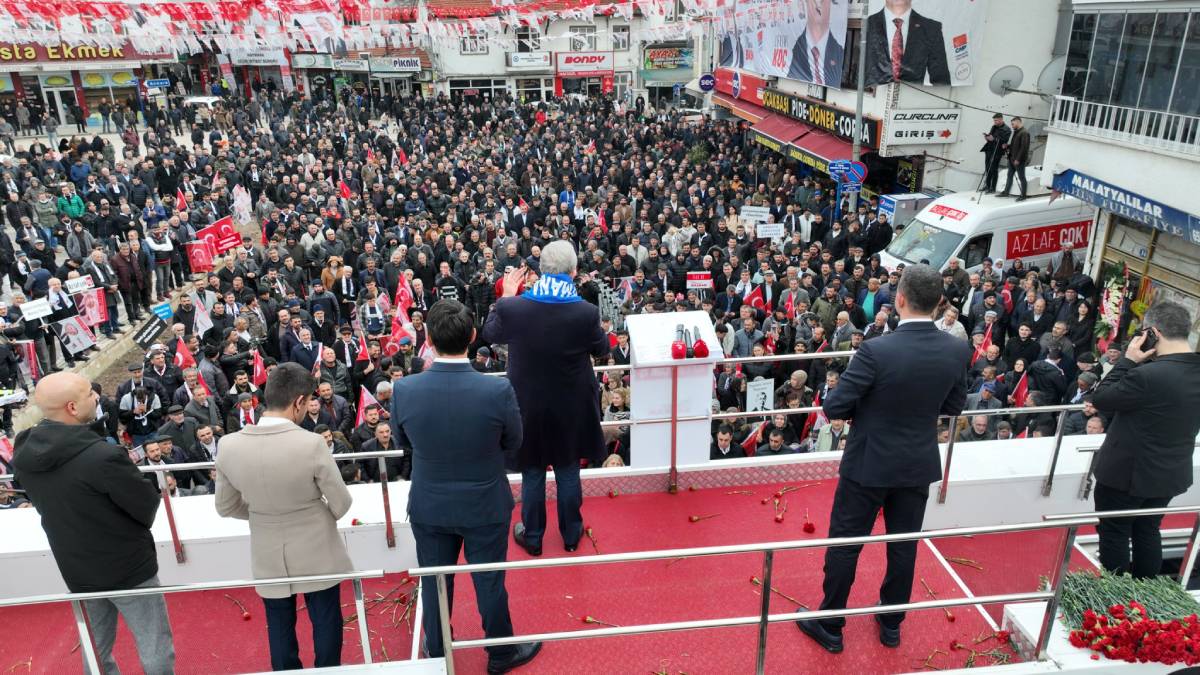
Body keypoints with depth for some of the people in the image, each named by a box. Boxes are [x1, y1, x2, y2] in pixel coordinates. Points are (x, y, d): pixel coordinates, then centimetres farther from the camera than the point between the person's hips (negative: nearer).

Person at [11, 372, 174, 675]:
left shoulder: (23, 453, -7)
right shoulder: (103, 456, -30)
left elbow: (46, 502, 8)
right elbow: (149, 508, -20)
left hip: (77, 570, 7)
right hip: (128, 567, -7)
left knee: (96, 651, 24)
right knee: (154, 651, 9)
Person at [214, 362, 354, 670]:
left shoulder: (228, 445, -14)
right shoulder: (311, 443, -25)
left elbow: (226, 507, 0)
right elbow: (341, 506, -14)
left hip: (268, 557, 3)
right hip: (317, 553, -3)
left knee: (280, 628, 20)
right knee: (325, 623, 18)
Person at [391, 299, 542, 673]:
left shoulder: (404, 389, -21)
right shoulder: (498, 390, -26)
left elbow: (402, 439, -1)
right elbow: (513, 444, -8)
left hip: (429, 506, 2)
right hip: (486, 505, -2)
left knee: (434, 582, 22)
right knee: (489, 582, 18)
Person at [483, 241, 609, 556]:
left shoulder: (512, 307, -20)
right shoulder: (586, 312, -23)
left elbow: (489, 335, 2)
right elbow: (603, 349, -2)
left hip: (528, 407, 0)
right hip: (571, 408, 0)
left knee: (532, 474, 18)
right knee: (568, 472, 18)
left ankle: (532, 537, 34)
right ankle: (571, 535, 35)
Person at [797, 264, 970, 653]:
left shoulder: (876, 351, -26)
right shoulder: (958, 350, -10)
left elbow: (833, 408, -20)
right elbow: (954, 406, 5)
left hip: (869, 464, -4)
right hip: (919, 464, 5)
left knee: (845, 544, 10)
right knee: (904, 545, 19)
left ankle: (830, 626, 24)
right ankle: (891, 624, 36)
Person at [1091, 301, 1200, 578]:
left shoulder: (1148, 376, -31)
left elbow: (1100, 399, -20)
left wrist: (1128, 360, -15)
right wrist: (1145, 361, -3)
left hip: (1126, 474, -7)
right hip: (1171, 474, 8)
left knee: (1114, 533, 9)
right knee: (1147, 531, 23)